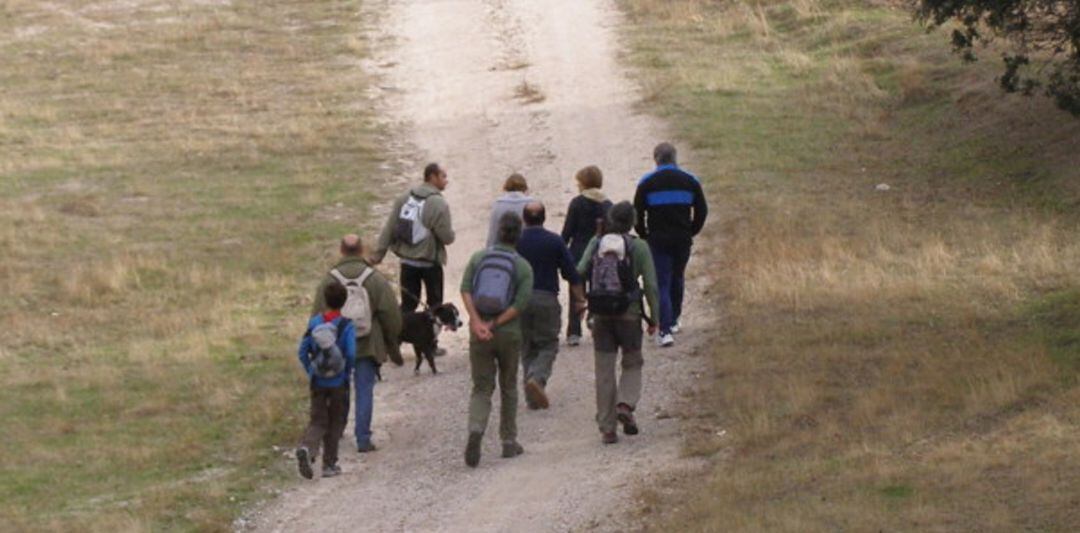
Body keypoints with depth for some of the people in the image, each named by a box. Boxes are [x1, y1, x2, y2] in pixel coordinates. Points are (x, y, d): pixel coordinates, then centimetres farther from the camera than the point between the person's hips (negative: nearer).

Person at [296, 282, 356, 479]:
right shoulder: (347, 326, -11)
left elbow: (302, 352, 0)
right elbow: (351, 354, -18)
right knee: (336, 422, 12)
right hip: (338, 383, -2)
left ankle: (307, 447, -23)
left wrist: (311, 372, 11)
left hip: (317, 382, 2)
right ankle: (329, 464, 15)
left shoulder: (314, 323, -1)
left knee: (317, 421, 7)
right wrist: (347, 373, 0)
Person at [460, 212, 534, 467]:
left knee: (482, 389, 5)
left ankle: (476, 430, -23)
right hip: (509, 333, -1)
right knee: (508, 388, 16)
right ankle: (509, 441, 22)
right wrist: (494, 326, -12)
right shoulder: (523, 267, -3)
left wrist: (477, 322, -14)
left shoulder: (479, 258, 3)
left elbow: (465, 290, -8)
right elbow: (520, 304, -13)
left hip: (479, 334, 1)